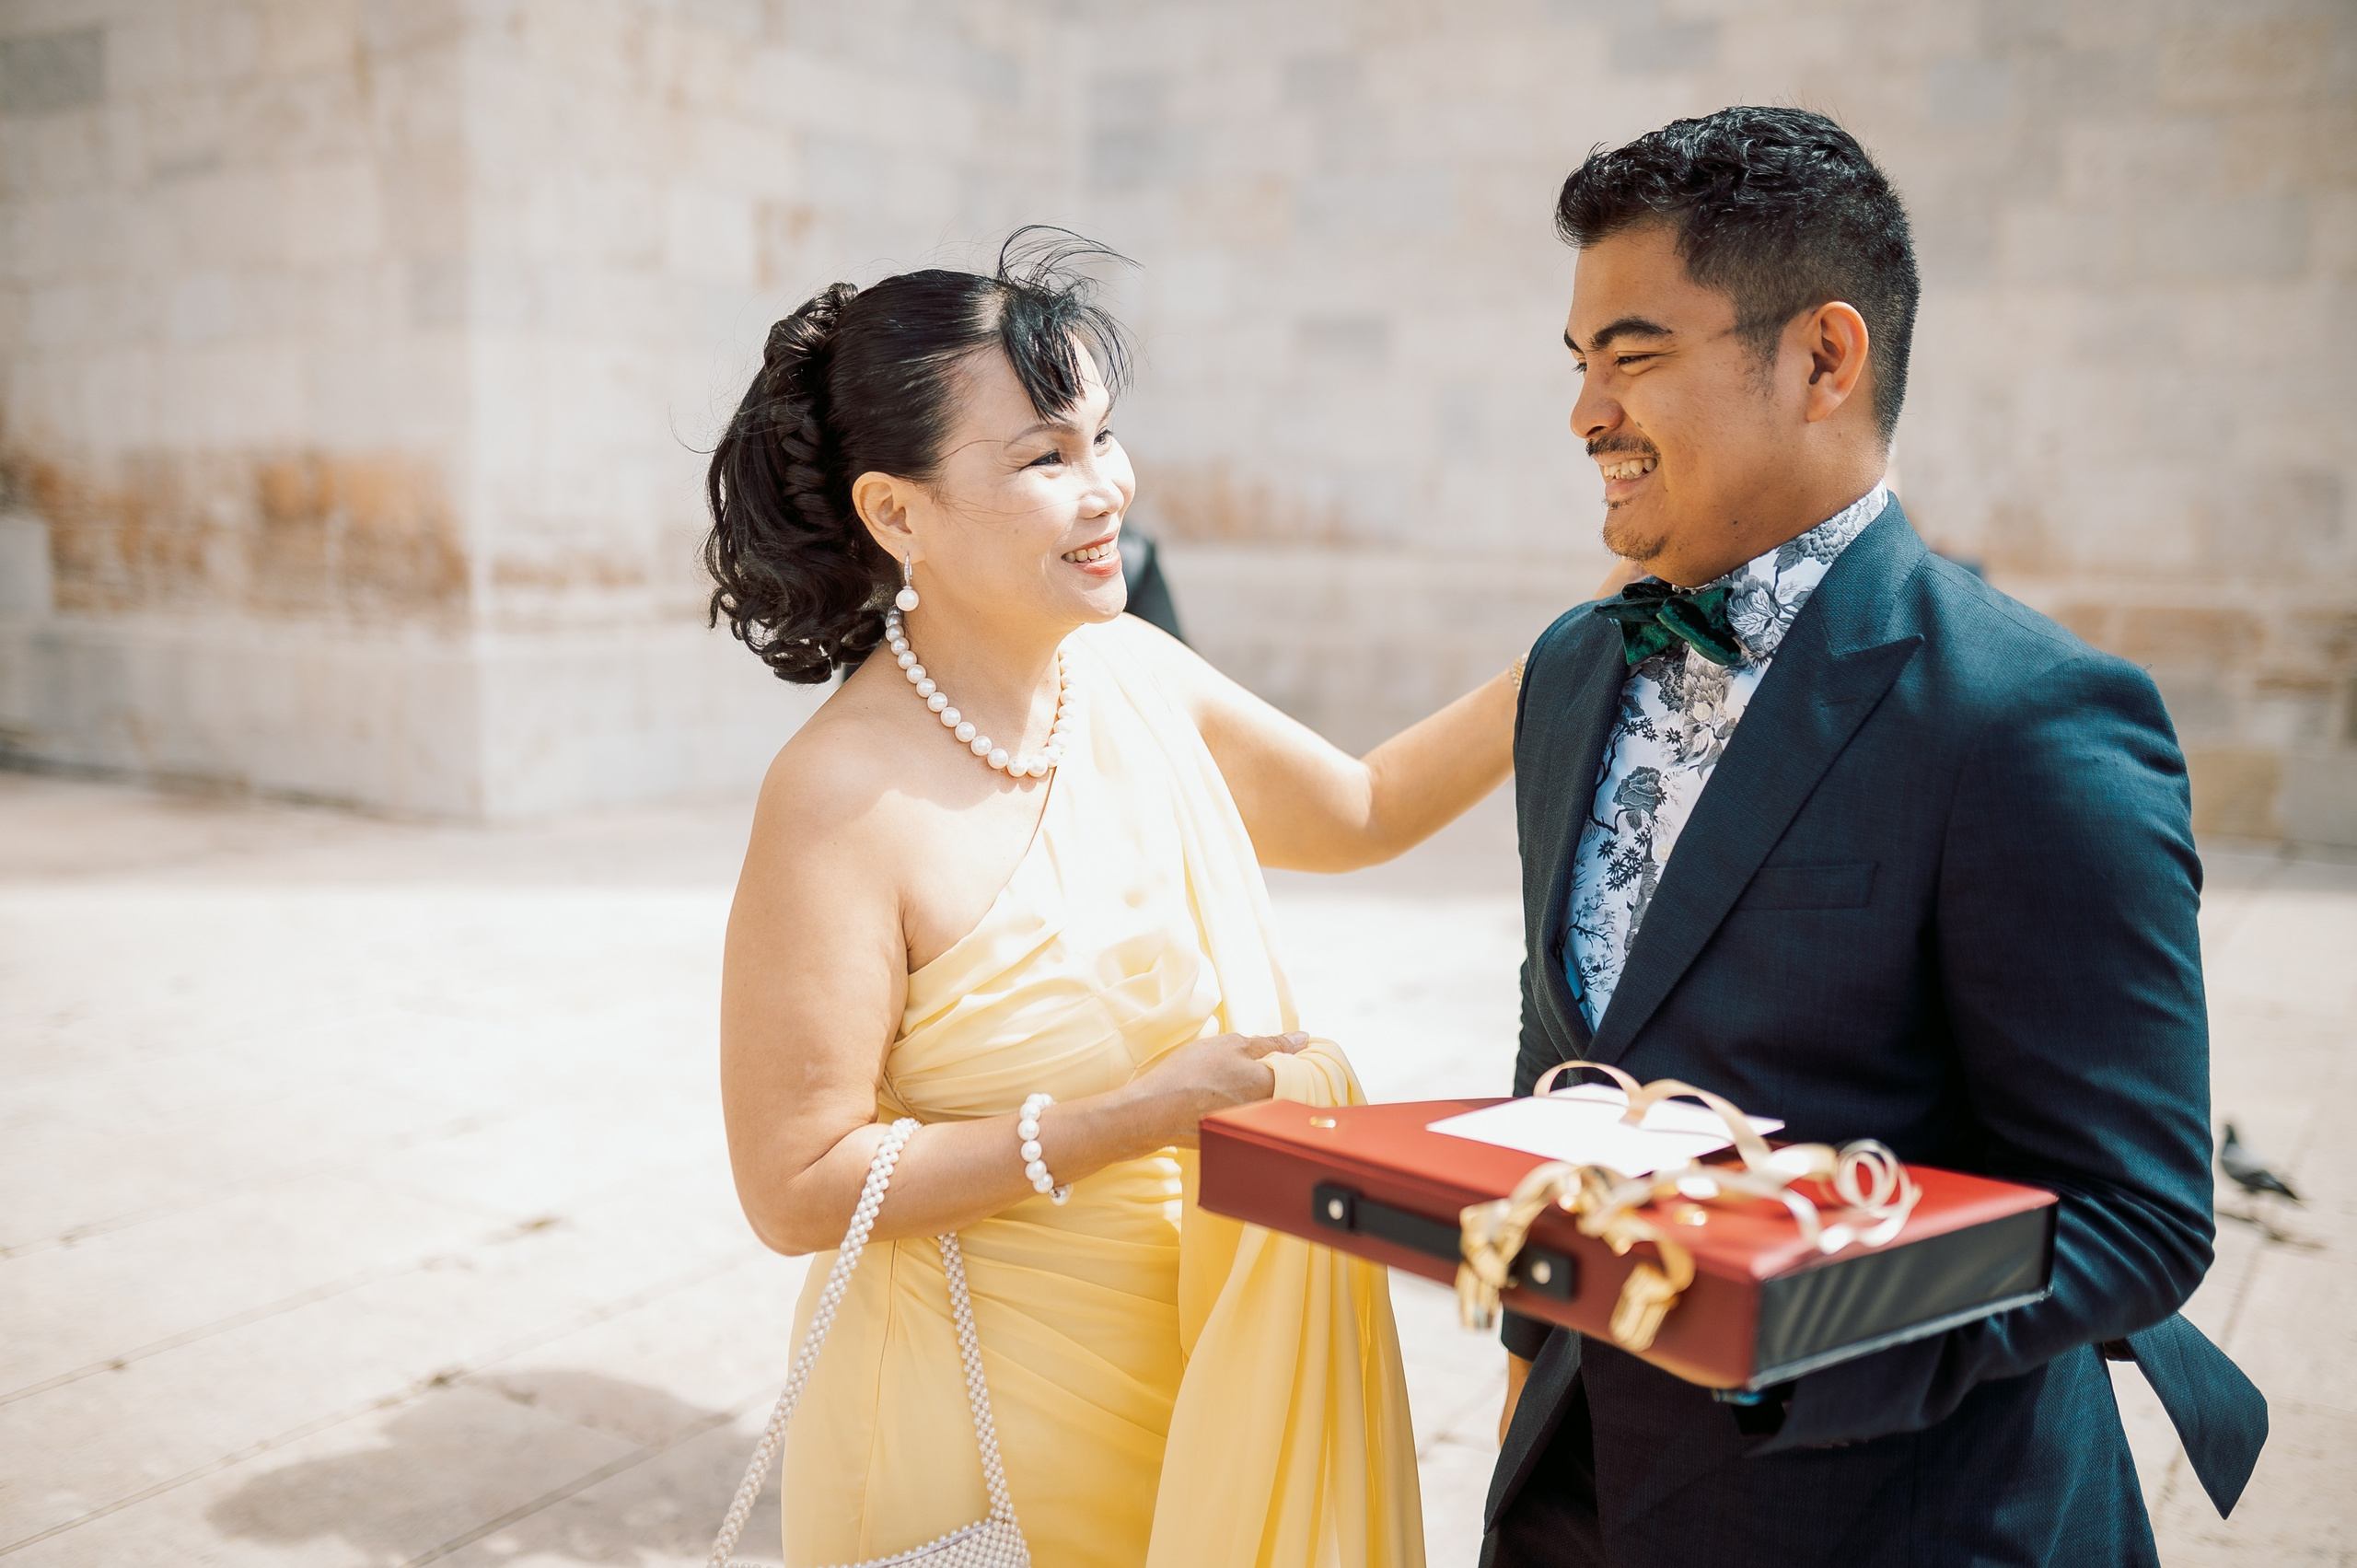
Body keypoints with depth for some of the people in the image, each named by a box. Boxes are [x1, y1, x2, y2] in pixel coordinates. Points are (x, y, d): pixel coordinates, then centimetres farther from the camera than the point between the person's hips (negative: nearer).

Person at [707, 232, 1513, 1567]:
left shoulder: (1132, 672, -6)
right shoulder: (843, 797, -24)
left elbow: (1360, 810, 10)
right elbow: (797, 1190, -20)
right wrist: (1138, 1116, -24)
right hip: (985, 1412, -6)